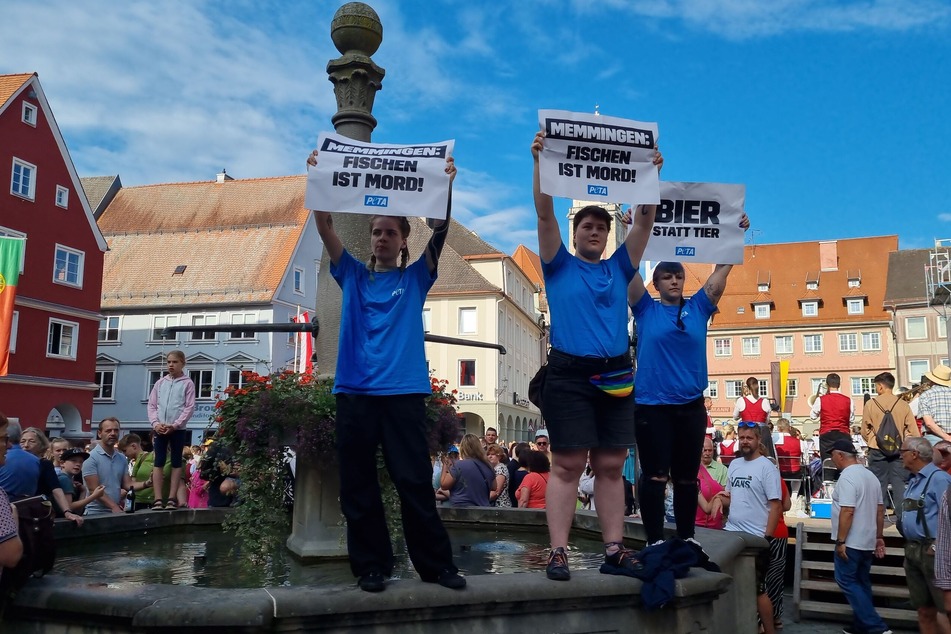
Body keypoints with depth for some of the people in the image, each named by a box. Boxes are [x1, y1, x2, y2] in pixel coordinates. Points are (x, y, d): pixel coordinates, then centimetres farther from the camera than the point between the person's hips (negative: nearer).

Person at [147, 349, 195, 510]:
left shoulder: (187, 383, 1)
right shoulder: (160, 383, 10)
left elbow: (190, 407, -4)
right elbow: (152, 405, 8)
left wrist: (175, 425, -12)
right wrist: (155, 423, -7)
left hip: (178, 429, -3)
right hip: (160, 428, 3)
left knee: (176, 462, 2)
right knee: (158, 462, 0)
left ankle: (172, 498, 4)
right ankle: (158, 499, 1)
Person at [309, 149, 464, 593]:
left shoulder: (416, 278, 10)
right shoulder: (353, 276, 13)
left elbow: (440, 231, -2)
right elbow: (325, 227, 4)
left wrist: (445, 185, -13)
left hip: (404, 392, -2)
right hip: (354, 391, 2)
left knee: (415, 483, -2)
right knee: (357, 486, 4)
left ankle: (436, 565, 8)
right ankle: (371, 565, 16)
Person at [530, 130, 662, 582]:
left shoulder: (619, 268, 16)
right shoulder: (559, 266, 8)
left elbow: (644, 222, 11)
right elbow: (544, 214, -2)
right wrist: (540, 163, -9)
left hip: (616, 377, 4)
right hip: (569, 375, -3)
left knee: (611, 467, 4)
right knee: (567, 465, -5)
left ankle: (614, 552, 8)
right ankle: (558, 553, -2)